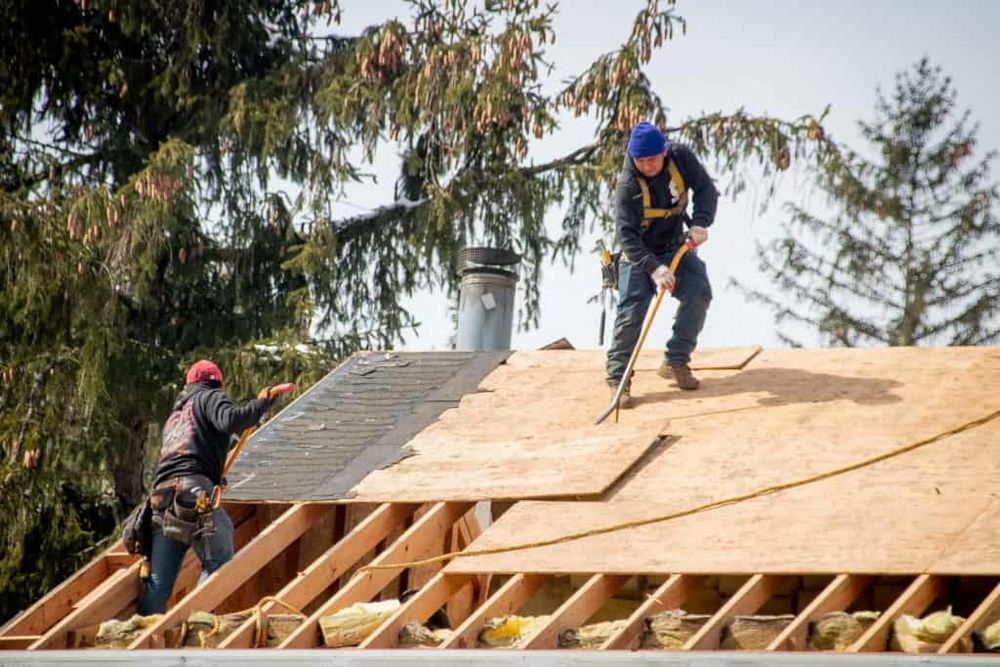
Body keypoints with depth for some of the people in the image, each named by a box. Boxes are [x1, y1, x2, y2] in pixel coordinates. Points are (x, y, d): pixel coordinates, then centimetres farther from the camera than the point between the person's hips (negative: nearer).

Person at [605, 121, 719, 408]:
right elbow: (627, 235, -32)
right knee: (632, 311, -18)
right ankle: (617, 378, -9)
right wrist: (654, 268, -44)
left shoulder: (681, 157, -16)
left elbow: (705, 188, -8)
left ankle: (675, 362, -4)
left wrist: (700, 223, -26)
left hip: (676, 247, 4)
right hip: (638, 254, -4)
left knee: (699, 292, -16)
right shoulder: (627, 185, -27)